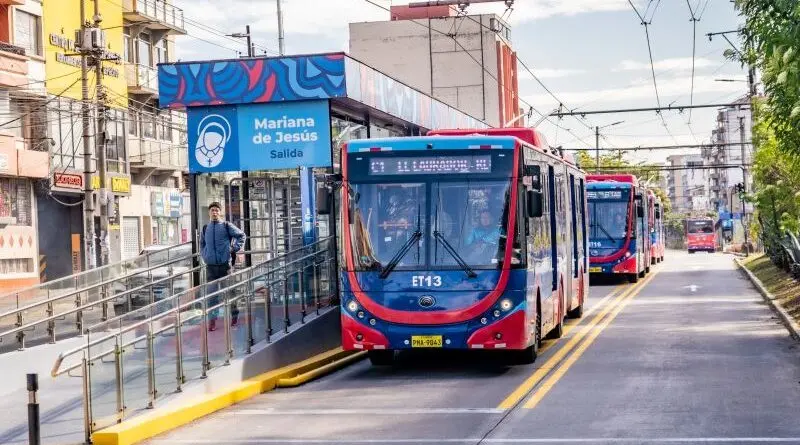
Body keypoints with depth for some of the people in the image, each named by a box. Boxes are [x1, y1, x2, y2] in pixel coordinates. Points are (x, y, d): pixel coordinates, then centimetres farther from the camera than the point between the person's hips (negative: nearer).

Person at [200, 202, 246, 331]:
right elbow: (202, 244, 25)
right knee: (211, 294, -2)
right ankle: (212, 319, 2)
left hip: (225, 264, -3)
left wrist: (235, 249, -1)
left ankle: (234, 314, 22)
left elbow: (241, 235, 7)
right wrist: (204, 256, 11)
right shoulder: (205, 228, 11)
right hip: (210, 266, 3)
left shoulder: (226, 226, 0)